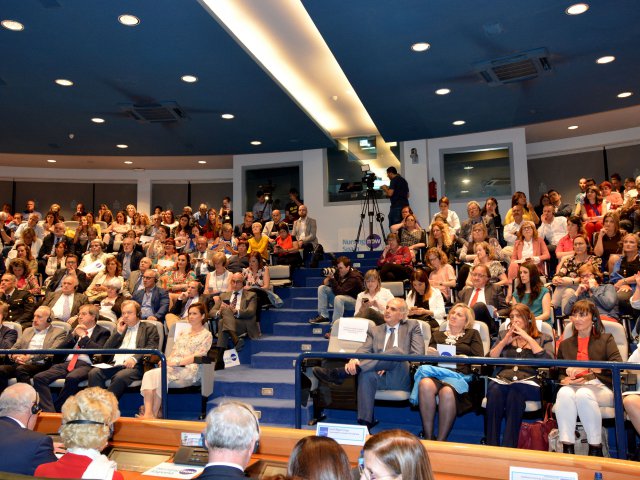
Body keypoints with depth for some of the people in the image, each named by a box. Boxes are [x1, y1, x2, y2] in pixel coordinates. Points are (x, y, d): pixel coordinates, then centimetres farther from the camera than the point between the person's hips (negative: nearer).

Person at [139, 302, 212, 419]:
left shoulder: (206, 335, 7)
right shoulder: (182, 333, 28)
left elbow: (197, 357, -5)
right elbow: (173, 352, 20)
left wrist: (177, 362, -17)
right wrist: (167, 360, -4)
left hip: (189, 370, -6)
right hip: (172, 368, 6)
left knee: (159, 374, -32)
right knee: (149, 374, -25)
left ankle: (154, 414, -24)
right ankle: (147, 413, -35)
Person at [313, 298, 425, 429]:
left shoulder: (413, 326, 18)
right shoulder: (374, 330, 24)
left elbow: (418, 354, 5)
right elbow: (364, 349, 7)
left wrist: (390, 364, -8)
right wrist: (354, 359, -19)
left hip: (400, 378, -2)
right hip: (379, 376, 2)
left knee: (397, 351, -35)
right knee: (366, 374, -36)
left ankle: (340, 373, -40)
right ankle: (365, 424, -34)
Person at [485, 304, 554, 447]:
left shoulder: (543, 338, 20)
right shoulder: (504, 334, 27)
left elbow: (548, 360, -2)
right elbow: (490, 359, 16)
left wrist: (528, 338, -2)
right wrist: (504, 342, 4)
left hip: (528, 380, -2)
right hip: (502, 378, 2)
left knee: (514, 392, -37)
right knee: (495, 391, -34)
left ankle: (508, 449, -34)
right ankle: (491, 446, -32)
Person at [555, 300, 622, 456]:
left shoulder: (606, 339, 15)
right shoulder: (565, 344, 25)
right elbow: (559, 373, 22)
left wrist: (587, 366, -17)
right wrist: (565, 380, -3)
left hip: (601, 387, -2)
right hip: (574, 387, 2)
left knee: (583, 393, -38)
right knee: (564, 392, -35)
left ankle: (596, 449, -25)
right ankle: (567, 448, -34)